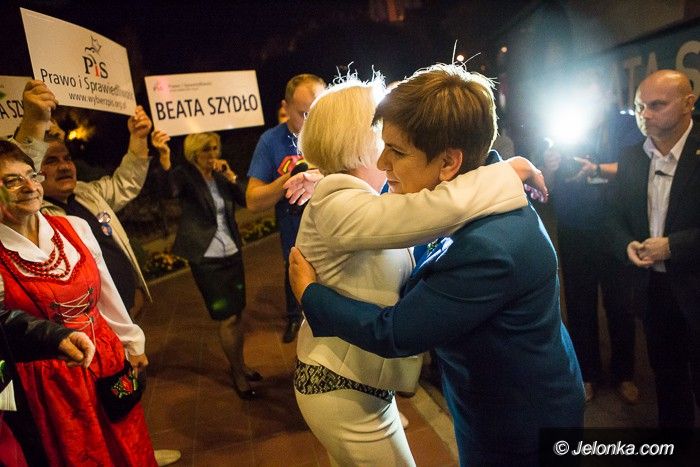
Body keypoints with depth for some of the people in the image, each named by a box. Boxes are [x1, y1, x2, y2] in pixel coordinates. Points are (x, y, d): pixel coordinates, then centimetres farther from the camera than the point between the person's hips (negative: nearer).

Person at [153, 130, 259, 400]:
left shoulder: (220, 176, 7)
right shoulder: (185, 176, -9)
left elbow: (245, 201, 1)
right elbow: (168, 189, -32)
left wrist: (231, 177, -12)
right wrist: (164, 159, -49)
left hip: (232, 253, 6)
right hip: (207, 259, -6)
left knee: (238, 313, 13)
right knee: (227, 318, -1)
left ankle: (240, 365, 30)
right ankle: (237, 374, 16)